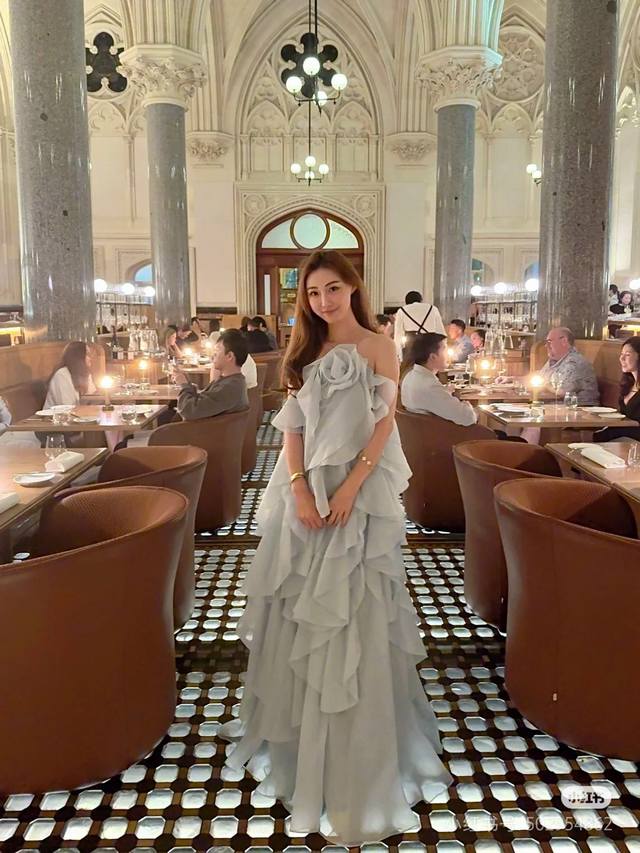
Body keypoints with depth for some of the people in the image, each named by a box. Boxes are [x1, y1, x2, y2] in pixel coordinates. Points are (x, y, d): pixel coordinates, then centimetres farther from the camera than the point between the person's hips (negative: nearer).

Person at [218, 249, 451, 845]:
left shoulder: (378, 348, 1)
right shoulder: (306, 352, 12)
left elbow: (385, 423, -6)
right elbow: (293, 426, 4)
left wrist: (349, 486, -17)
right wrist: (301, 490, -10)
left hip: (360, 488, -4)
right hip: (305, 489, 4)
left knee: (352, 612, 0)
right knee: (297, 606, 10)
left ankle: (355, 752, 17)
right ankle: (292, 724, 31)